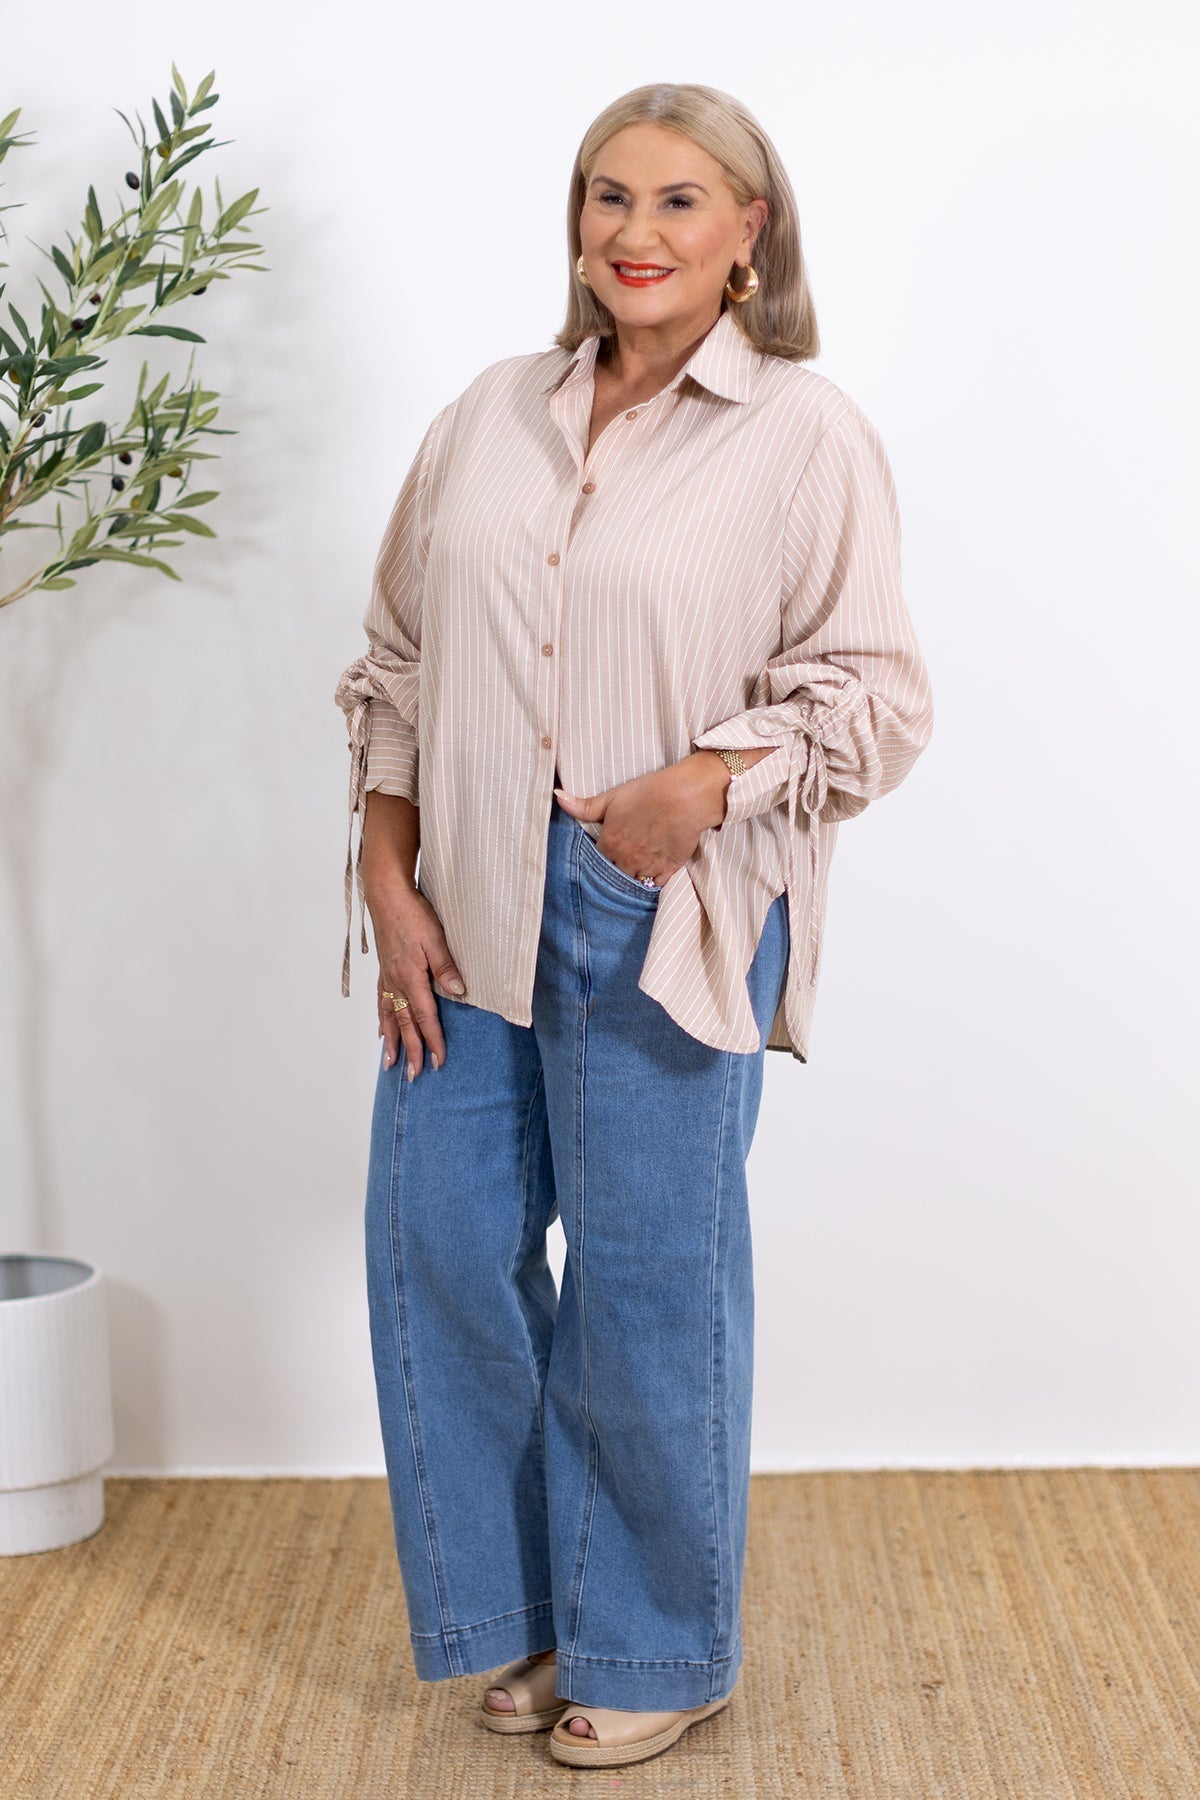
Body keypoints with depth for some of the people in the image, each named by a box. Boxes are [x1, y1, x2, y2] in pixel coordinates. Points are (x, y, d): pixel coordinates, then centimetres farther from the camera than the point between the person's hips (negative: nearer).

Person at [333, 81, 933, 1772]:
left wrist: (706, 782, -19)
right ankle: (525, 1602, 30)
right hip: (470, 907, 5)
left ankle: (657, 1651, 25)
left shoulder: (809, 437, -4)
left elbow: (877, 695, -5)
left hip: (666, 923, -5)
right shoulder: (491, 417, 9)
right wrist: (387, 883, 3)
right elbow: (399, 663, 11)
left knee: (647, 1282, 4)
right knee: (439, 1241, 8)